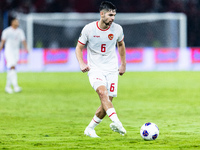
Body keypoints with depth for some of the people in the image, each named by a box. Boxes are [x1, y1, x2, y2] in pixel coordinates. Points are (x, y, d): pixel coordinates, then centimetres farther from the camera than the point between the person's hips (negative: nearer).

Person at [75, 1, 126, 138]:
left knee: (107, 102, -3)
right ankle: (116, 122, -44)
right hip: (95, 69, -3)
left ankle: (90, 129, 15)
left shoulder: (117, 29, -2)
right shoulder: (89, 29, -9)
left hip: (112, 70, 3)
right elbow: (79, 48, 2)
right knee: (103, 92, -29)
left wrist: (123, 64, 20)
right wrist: (81, 63, -15)